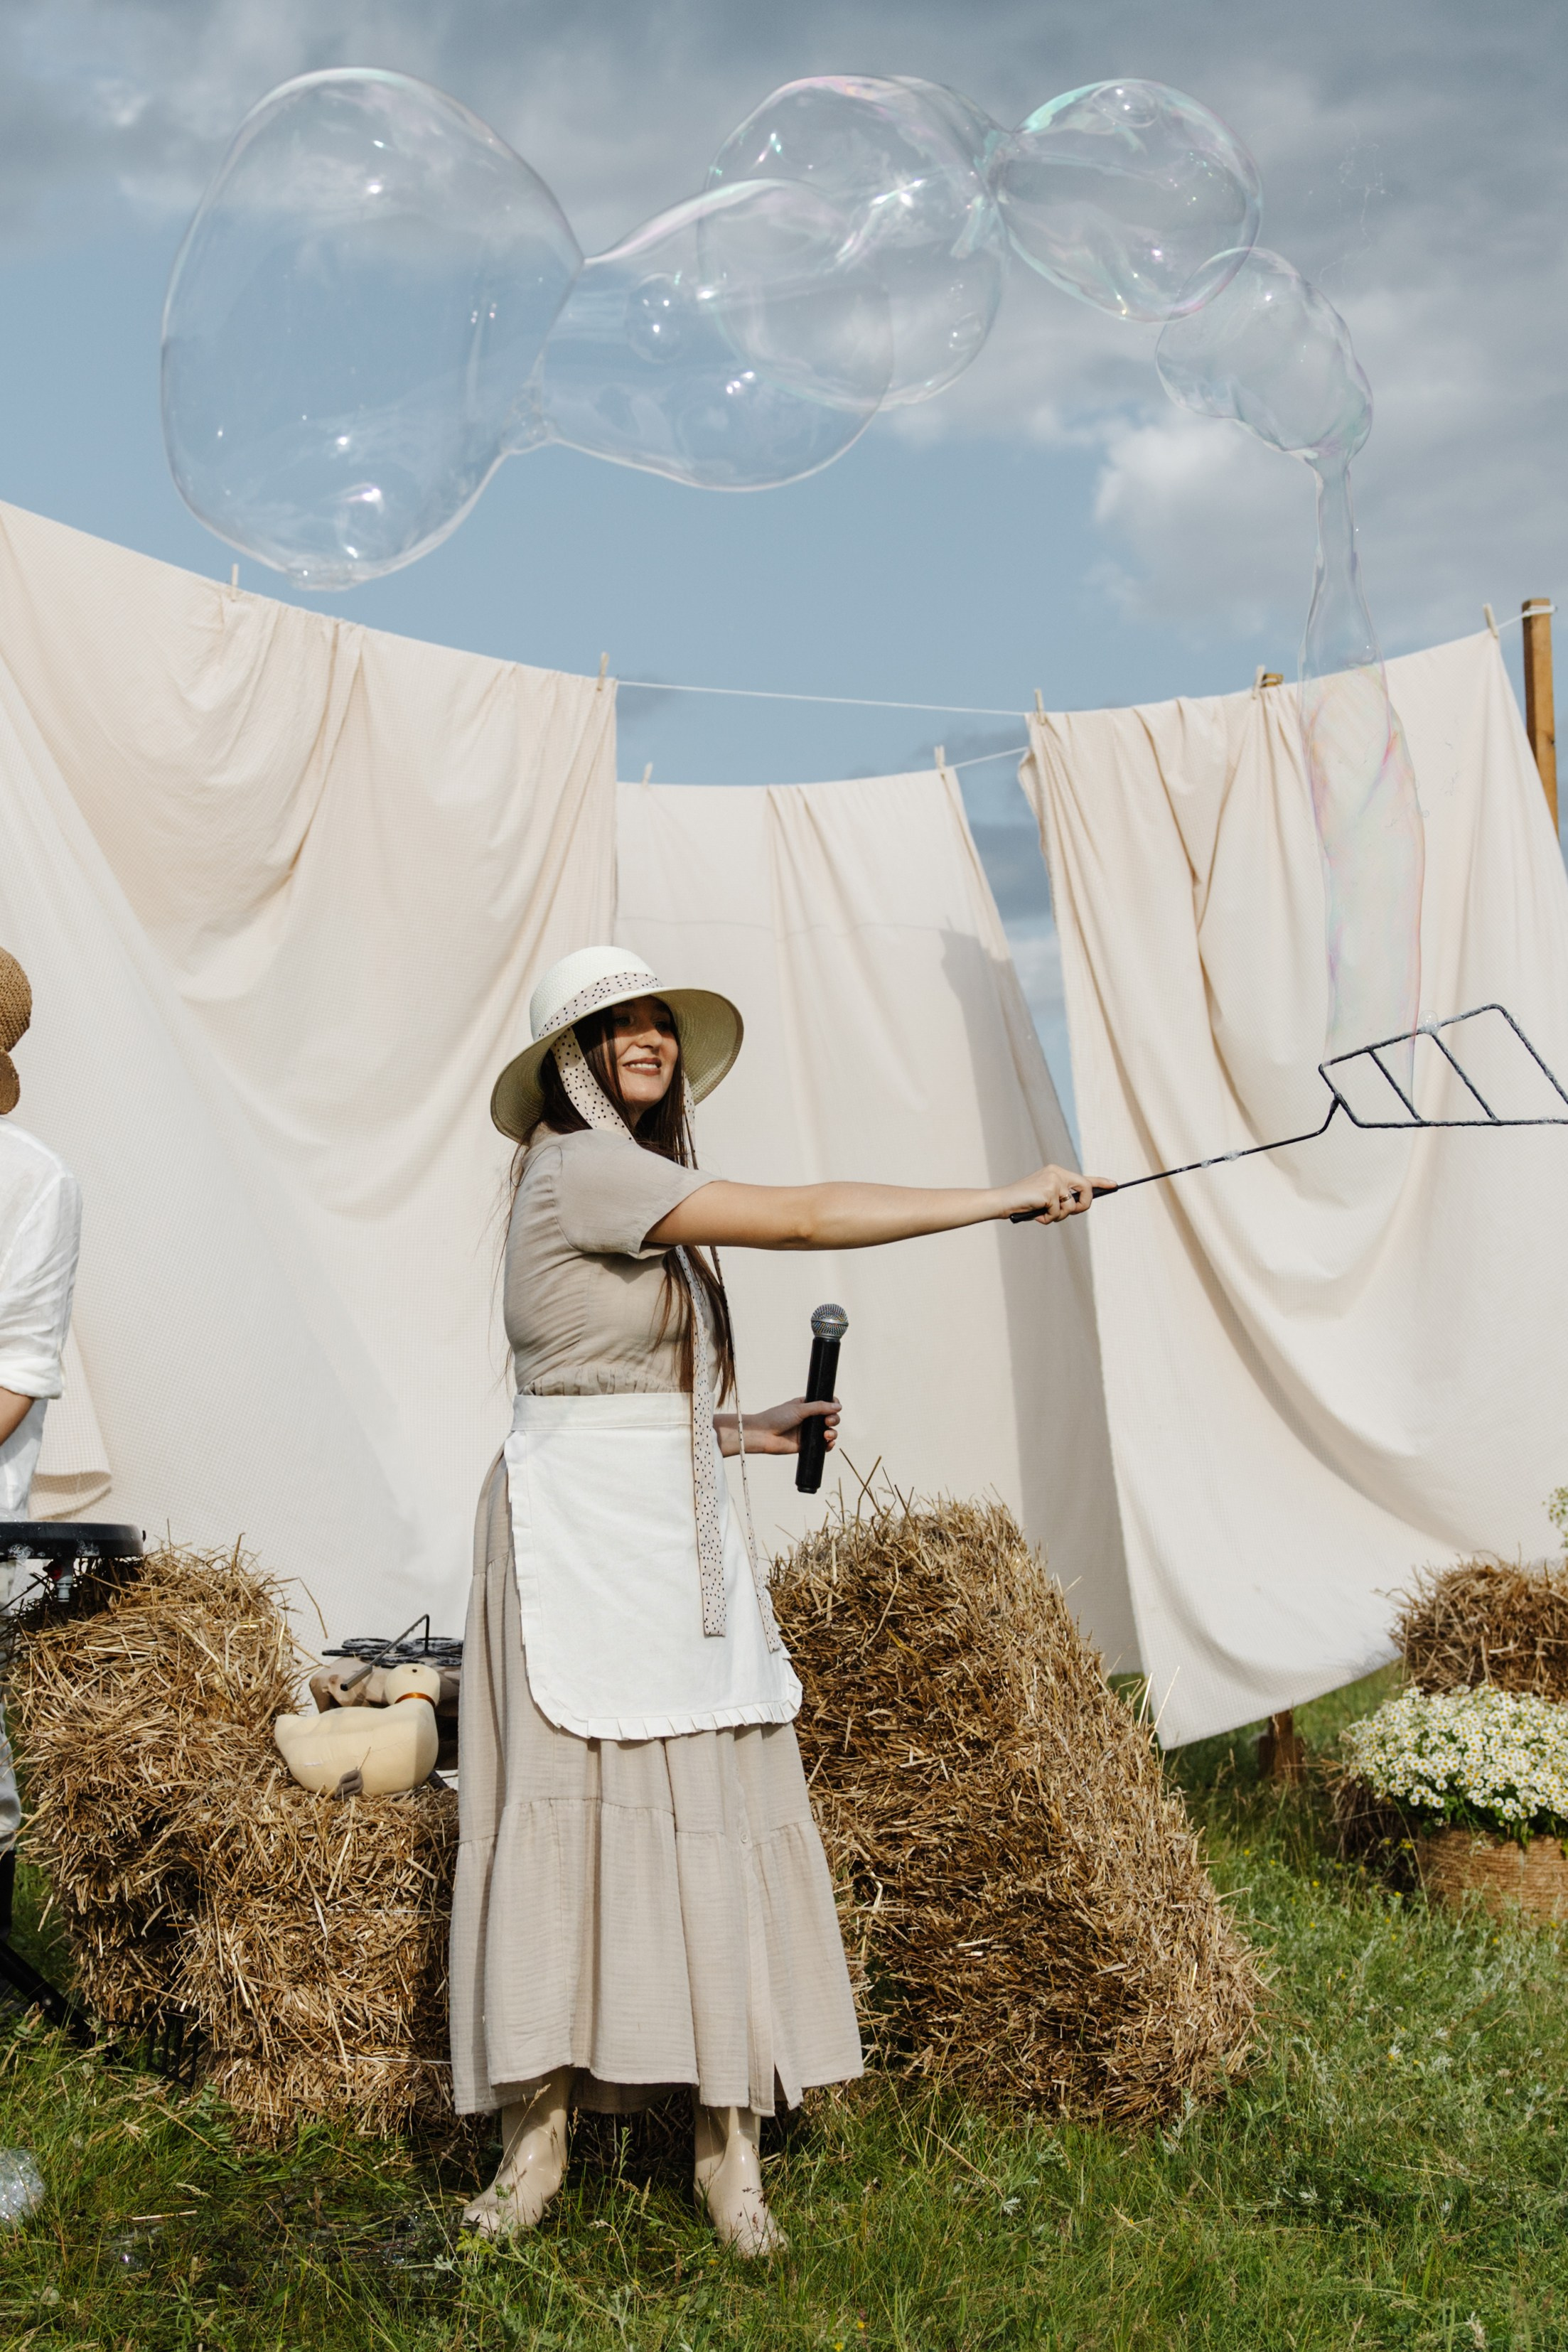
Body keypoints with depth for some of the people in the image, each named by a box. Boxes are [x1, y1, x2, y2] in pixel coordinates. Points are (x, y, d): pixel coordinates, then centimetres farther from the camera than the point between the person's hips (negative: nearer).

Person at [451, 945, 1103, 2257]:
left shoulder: (645, 1191, 20)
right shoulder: (579, 1169, -9)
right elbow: (800, 1219, -17)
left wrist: (746, 1432, 11)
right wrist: (1007, 1199, -15)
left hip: (683, 1536, 8)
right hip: (579, 1523, -8)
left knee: (722, 1812, 2)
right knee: (569, 1802, -6)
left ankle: (730, 2149, 5)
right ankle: (537, 2143, 3)